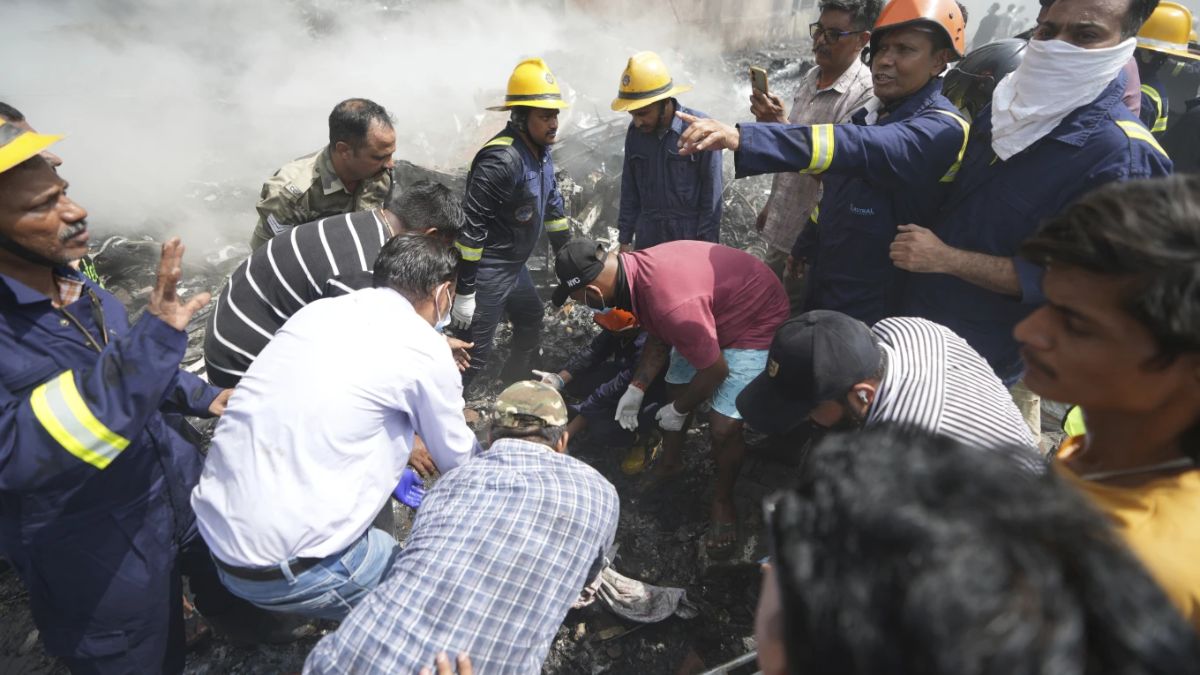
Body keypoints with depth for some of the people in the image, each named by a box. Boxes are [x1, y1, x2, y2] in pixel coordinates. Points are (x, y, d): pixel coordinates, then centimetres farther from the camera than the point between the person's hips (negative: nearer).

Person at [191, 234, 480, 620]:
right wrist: (480, 450, 28)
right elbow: (459, 462, 5)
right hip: (287, 570, -7)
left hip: (211, 529, 8)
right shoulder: (423, 349, -11)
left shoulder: (319, 311, 7)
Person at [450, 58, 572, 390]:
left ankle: (513, 385, 48)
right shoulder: (501, 159, -25)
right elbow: (471, 226, -26)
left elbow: (552, 205, 17)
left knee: (531, 323, 25)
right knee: (476, 350, -6)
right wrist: (464, 292, -24)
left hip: (515, 265, 10)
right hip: (487, 269, -10)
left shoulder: (540, 152, 4)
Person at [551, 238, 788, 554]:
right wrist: (636, 389, 0)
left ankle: (723, 501, 16)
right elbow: (659, 338, 4)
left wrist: (678, 411, -10)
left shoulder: (672, 305, -40)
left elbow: (715, 370, -26)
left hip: (757, 321, -8)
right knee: (676, 387, 15)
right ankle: (671, 461, 42)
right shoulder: (633, 267, -13)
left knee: (723, 425, -12)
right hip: (712, 312, 8)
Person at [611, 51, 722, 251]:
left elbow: (712, 195, -10)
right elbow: (629, 191, 10)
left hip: (691, 240, -4)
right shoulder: (635, 132, 2)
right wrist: (625, 240, 9)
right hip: (648, 241, 4)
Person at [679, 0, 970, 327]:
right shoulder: (872, 115, 6)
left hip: (870, 312, -8)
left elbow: (855, 148, -42)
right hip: (823, 290, 8)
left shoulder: (942, 130, -23)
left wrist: (741, 138, -53)